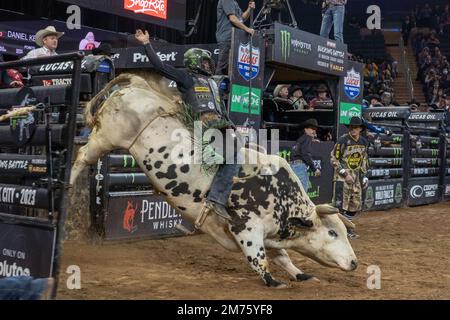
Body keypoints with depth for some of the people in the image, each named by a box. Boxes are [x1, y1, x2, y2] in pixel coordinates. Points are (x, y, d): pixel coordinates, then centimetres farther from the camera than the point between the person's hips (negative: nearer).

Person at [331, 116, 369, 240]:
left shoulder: (363, 142, 6)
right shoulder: (342, 141, -13)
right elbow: (334, 160, -11)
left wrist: (364, 174, 12)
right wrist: (345, 174, -15)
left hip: (356, 176, 7)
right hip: (342, 176, -7)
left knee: (355, 204, 10)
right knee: (340, 203, -13)